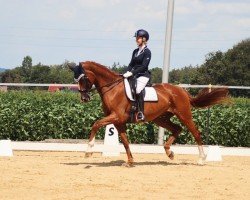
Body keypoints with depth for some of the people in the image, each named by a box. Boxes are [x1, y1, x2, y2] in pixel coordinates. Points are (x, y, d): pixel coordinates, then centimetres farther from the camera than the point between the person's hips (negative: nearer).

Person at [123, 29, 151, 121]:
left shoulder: (147, 52, -7)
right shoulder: (135, 51, 16)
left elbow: (143, 66, -15)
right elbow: (131, 64, 14)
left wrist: (132, 73, -21)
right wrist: (127, 72, -5)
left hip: (143, 75, -8)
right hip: (135, 75, 8)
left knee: (137, 89, -30)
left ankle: (141, 113, -29)